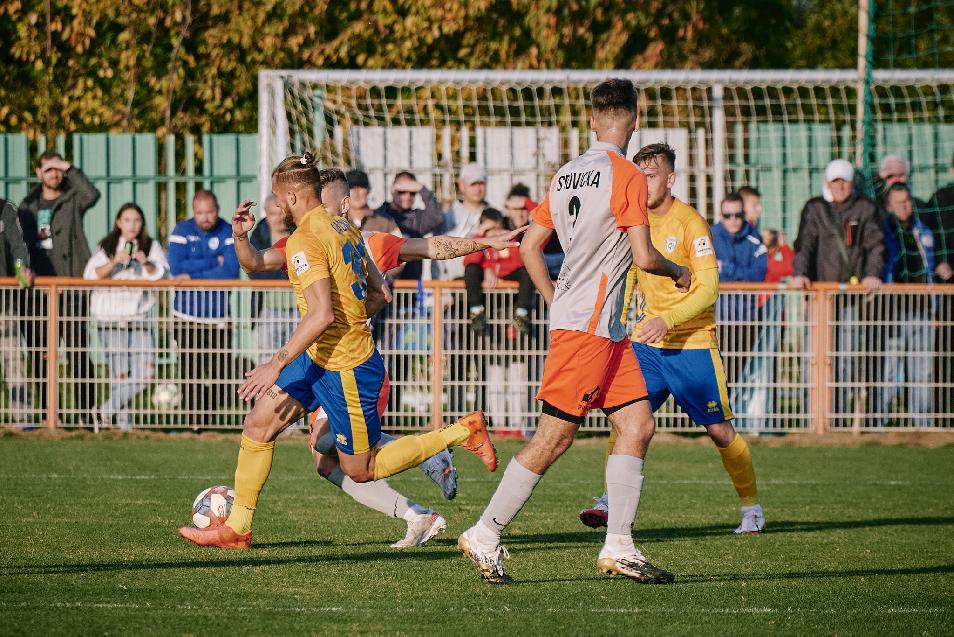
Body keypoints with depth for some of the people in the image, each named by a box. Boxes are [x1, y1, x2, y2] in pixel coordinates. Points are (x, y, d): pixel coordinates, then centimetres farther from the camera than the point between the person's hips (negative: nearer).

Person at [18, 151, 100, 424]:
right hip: (38, 289, 4)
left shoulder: (73, 199, 4)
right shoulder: (28, 205, 16)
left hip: (71, 287, -4)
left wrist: (70, 170, -16)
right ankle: (48, 411, 11)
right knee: (39, 353, 5)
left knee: (77, 351, -8)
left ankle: (86, 410, -7)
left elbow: (92, 195, -19)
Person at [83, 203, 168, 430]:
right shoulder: (107, 247, 5)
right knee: (120, 373, -6)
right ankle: (123, 420, 3)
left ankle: (110, 407, 7)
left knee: (146, 372, -7)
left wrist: (146, 263, -22)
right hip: (111, 316, -2)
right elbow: (91, 275, -5)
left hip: (140, 315, 2)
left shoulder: (151, 247, 9)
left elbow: (159, 274, -2)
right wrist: (114, 262, -19)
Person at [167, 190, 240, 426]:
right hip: (187, 318, 0)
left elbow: (231, 271, -14)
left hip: (219, 318, 0)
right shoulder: (182, 231, 1)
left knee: (222, 376, -1)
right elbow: (176, 267, -11)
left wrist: (193, 276, -14)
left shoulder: (229, 233, -2)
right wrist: (213, 262, -10)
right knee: (191, 377, -2)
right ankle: (195, 424, 5)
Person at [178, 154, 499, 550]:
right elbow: (381, 294, 13)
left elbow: (322, 314, -30)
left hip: (345, 369, -10)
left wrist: (277, 364, -26)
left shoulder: (304, 241, -21)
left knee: (360, 471, 4)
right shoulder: (345, 228, 7)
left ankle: (462, 432, 7)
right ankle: (237, 528, 13)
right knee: (258, 424, 8)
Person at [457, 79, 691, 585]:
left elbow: (529, 247, 16)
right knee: (554, 437, -6)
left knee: (637, 426, 5)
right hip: (588, 327, -9)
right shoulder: (627, 177, -11)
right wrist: (678, 273, 6)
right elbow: (644, 257, -14)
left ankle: (618, 547, 2)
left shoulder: (565, 175, 13)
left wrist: (557, 302, 23)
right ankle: (485, 535, -1)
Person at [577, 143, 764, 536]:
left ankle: (751, 508, 17)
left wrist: (668, 320, -30)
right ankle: (612, 500, -12)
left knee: (719, 431, 1)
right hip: (645, 341, 5)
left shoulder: (690, 223, -13)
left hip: (692, 343, -5)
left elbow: (708, 288, -18)